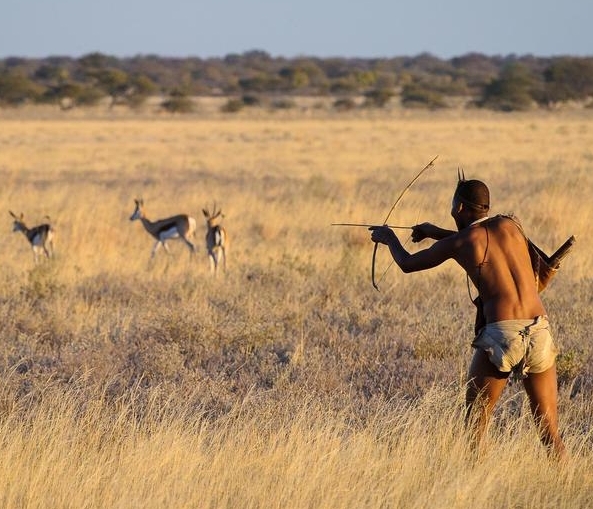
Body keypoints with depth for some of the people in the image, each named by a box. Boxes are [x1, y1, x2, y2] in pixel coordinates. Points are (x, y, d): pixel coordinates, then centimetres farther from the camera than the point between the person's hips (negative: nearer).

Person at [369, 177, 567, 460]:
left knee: (475, 425, 9)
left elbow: (407, 264, 19)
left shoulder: (458, 243, 4)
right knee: (549, 430, 7)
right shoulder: (510, 225, 13)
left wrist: (389, 238, 39)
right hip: (539, 332, 3)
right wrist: (436, 232, 44)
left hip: (499, 334, -3)